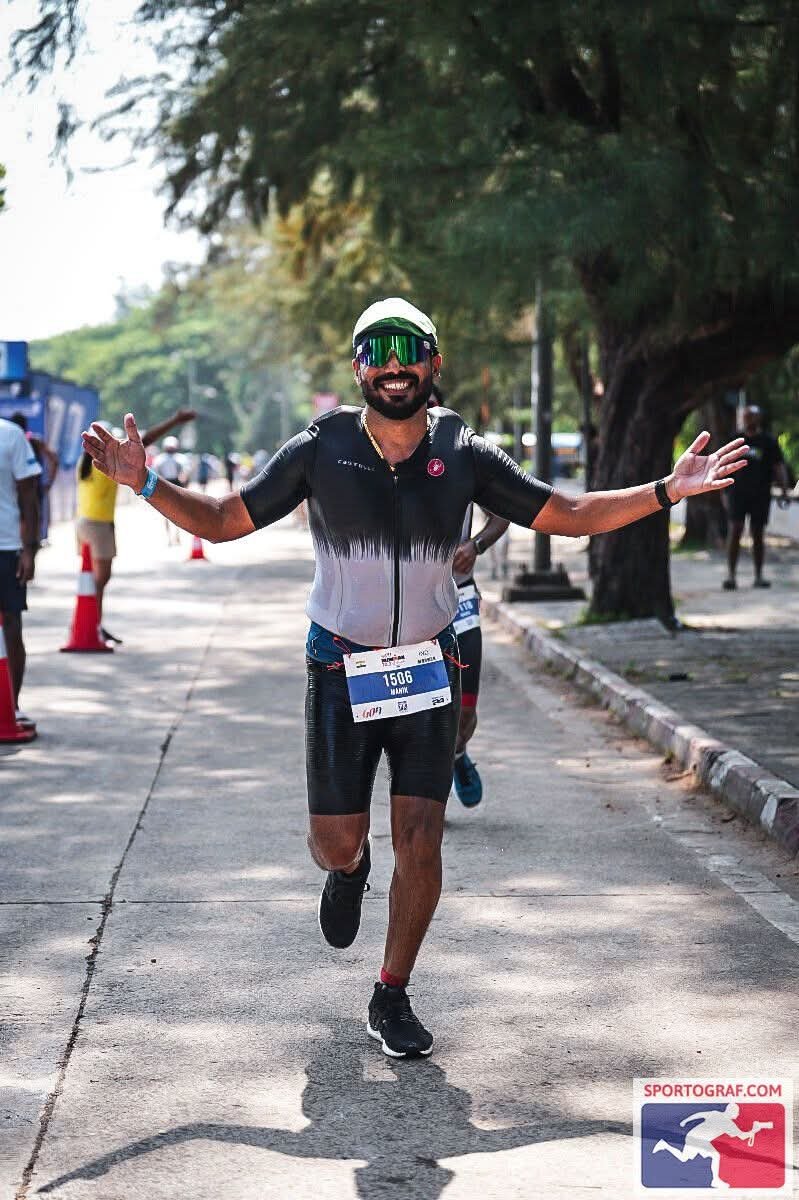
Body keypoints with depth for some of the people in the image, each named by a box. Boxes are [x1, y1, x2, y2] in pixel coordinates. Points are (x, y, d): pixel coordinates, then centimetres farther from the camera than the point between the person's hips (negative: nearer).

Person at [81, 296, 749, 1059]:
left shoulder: (464, 456, -3)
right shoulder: (320, 450, -7)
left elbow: (569, 515, 4)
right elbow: (224, 520, -1)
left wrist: (668, 490, -6)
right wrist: (145, 484, -16)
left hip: (428, 671, 1)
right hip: (340, 671, -1)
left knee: (420, 844, -3)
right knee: (336, 842, 2)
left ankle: (392, 1000, 16)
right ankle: (349, 871, 42)